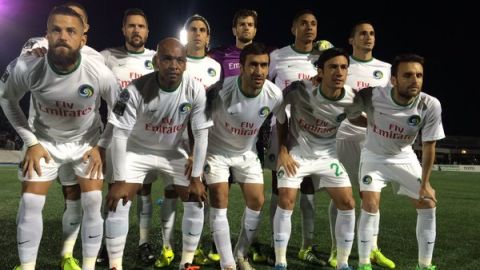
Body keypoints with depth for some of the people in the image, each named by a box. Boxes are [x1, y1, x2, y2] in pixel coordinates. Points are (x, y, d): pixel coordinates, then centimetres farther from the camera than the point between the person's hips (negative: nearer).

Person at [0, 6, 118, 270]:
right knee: (30, 203, -4)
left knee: (93, 203, -5)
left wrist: (102, 145, -8)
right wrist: (31, 141, -6)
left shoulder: (99, 72, -26)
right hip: (45, 140, 1)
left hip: (87, 142, 0)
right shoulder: (25, 68, -26)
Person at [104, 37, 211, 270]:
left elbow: (201, 135, -15)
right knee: (118, 203, -13)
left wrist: (195, 178, -13)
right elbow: (120, 134, -22)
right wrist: (119, 181, -21)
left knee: (196, 202, -3)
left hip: (173, 153, 2)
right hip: (137, 151, -2)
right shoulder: (136, 90, -28)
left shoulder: (195, 90, -22)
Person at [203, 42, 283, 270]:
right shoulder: (221, 90, -32)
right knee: (219, 202, -11)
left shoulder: (274, 95, -21)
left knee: (257, 202, 2)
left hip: (247, 152, 4)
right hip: (217, 150, -3)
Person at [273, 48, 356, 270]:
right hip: (296, 153, -2)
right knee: (286, 203, -13)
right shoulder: (299, 90, -26)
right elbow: (279, 113, -8)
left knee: (348, 204, -3)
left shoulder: (351, 99, -19)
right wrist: (282, 151, -10)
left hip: (327, 155, 3)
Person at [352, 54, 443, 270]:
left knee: (428, 205, 2)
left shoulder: (431, 106, -25)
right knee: (370, 206, -13)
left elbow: (429, 146, -12)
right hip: (374, 156, -2)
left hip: (405, 158, 3)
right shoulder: (372, 96, -32)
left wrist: (425, 183, -5)